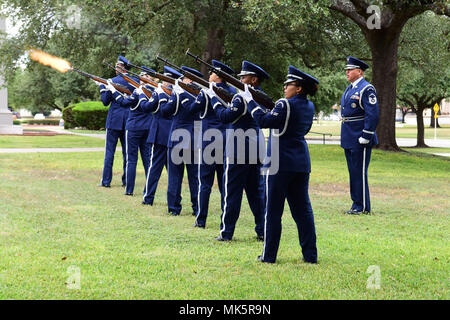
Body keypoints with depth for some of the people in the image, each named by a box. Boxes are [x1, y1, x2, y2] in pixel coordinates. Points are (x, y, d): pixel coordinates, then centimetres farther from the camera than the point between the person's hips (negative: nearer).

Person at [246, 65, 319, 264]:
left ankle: (269, 255, 5)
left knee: (273, 210, 1)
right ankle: (310, 255, 9)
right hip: (302, 163, 7)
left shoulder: (285, 104, -14)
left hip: (280, 163, -7)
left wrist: (250, 101, -9)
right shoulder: (309, 106, 10)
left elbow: (264, 121, -19)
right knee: (302, 209, 10)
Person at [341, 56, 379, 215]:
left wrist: (365, 137, -20)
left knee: (359, 173, -6)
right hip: (349, 139, 9)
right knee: (353, 172, 13)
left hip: (360, 139, -9)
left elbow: (373, 115, -18)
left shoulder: (367, 89, -12)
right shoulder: (349, 89, 16)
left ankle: (363, 207, 0)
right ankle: (356, 204, 20)